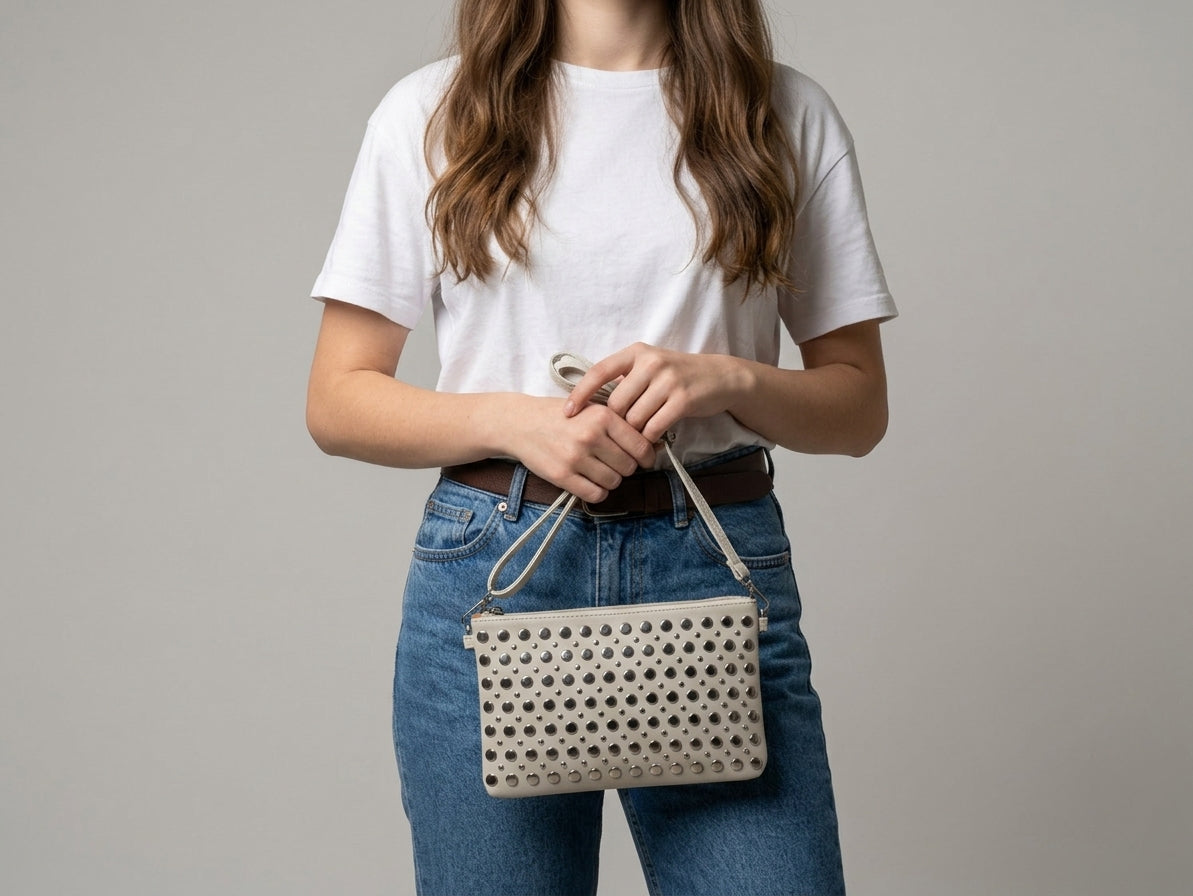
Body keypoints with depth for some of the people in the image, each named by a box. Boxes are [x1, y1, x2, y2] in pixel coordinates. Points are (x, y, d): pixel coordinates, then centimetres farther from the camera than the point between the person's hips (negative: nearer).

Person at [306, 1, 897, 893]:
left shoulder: (790, 115, 8)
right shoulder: (431, 114, 5)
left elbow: (860, 406, 9)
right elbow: (337, 401, 4)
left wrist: (727, 378, -11)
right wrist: (511, 419, -13)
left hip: (721, 565, 1)